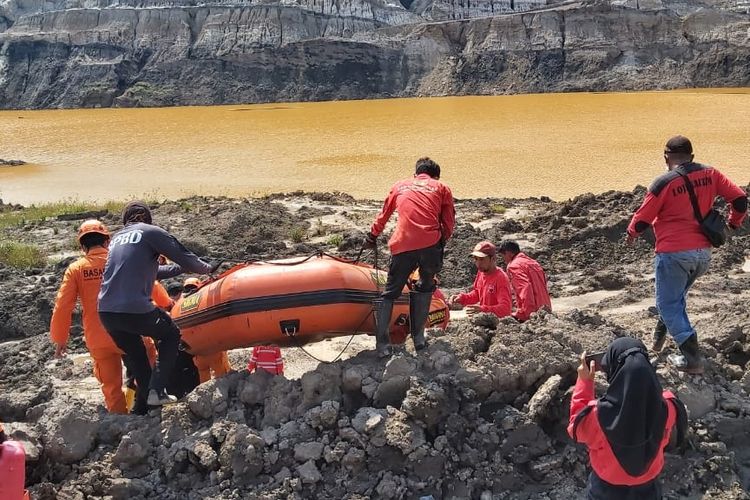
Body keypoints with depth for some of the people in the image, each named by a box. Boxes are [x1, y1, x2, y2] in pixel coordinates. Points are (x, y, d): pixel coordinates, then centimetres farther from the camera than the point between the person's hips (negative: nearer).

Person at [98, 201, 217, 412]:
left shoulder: (117, 238, 23)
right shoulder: (150, 231, 4)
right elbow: (183, 257, 4)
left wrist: (178, 269, 39)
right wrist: (206, 268, 23)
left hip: (105, 312, 6)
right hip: (136, 310, -6)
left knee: (135, 356, 23)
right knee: (170, 334, 19)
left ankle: (141, 407, 23)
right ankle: (156, 390, 7)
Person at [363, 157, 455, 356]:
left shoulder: (400, 185, 25)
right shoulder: (442, 188, 20)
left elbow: (383, 216, 34)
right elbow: (449, 223, 13)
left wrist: (372, 237, 47)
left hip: (402, 246, 1)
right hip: (430, 244, -1)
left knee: (390, 292, 12)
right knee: (425, 287, 22)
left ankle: (382, 344, 5)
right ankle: (418, 337, 16)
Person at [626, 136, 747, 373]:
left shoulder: (664, 182, -14)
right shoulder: (710, 174, 1)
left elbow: (642, 220, -10)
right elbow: (740, 198, 2)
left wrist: (631, 233, 12)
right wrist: (734, 223, 22)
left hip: (674, 253, -6)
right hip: (703, 253, 6)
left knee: (669, 304, 4)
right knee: (677, 296, 26)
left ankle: (692, 358, -4)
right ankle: (660, 336, 36)